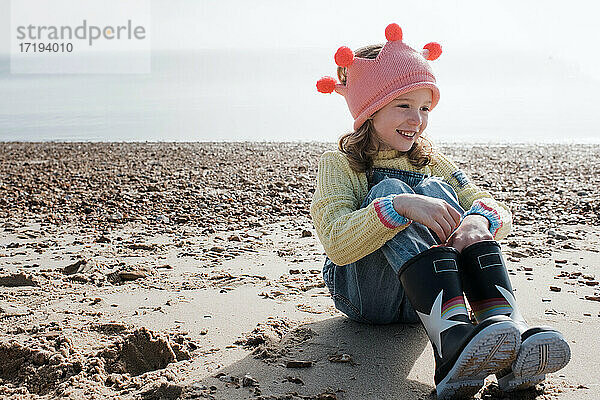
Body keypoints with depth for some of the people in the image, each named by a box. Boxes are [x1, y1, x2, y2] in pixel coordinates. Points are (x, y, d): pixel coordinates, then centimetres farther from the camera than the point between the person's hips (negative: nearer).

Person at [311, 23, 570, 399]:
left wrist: (480, 220, -25)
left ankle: (508, 324, -41)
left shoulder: (431, 161, 13)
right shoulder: (339, 165, -2)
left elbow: (500, 211, 0)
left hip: (421, 297, 3)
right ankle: (451, 333, -51)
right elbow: (337, 245, -21)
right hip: (363, 295, -3)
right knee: (388, 190, -27)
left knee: (434, 191, -21)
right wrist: (400, 206, -37)